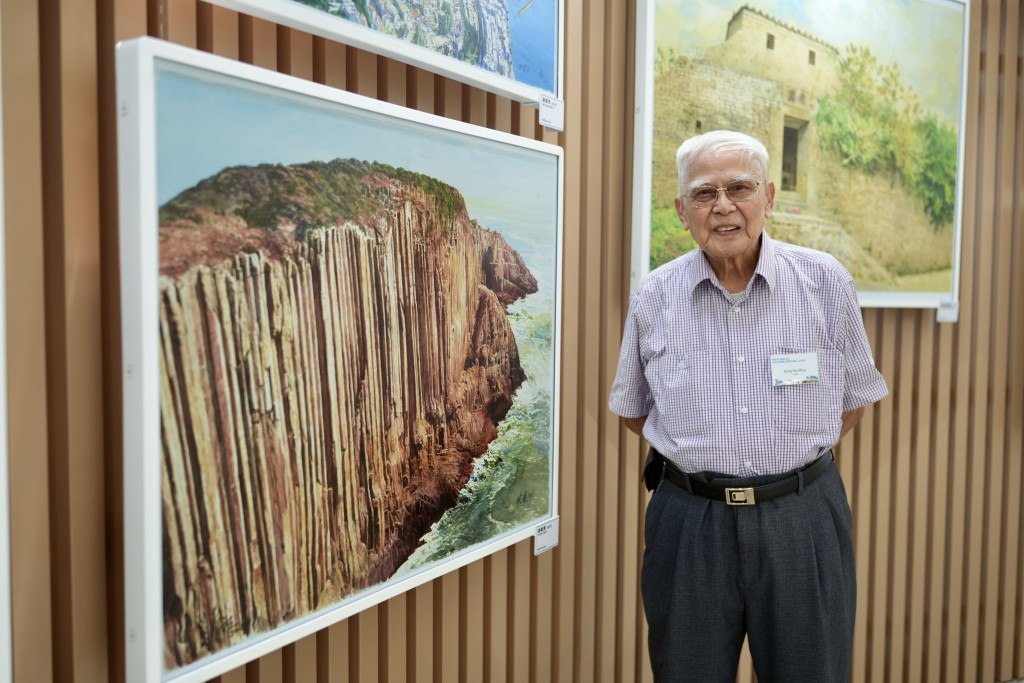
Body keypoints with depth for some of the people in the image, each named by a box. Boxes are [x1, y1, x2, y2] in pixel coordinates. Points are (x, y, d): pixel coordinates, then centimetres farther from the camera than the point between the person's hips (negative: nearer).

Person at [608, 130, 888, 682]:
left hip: (803, 518, 0)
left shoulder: (827, 282, -4)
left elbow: (854, 398, 9)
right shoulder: (652, 298, -3)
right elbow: (633, 409, 11)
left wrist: (794, 460, 3)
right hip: (689, 522, 1)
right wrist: (701, 456, 4)